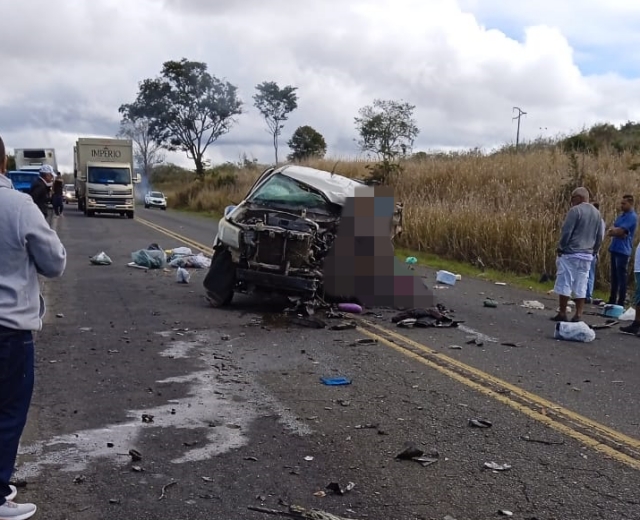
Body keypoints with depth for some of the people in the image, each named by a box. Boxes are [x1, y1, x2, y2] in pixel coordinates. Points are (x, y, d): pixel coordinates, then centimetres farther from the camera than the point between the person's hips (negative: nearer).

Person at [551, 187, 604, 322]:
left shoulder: (575, 210, -10)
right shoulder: (597, 213, 12)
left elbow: (566, 232, -13)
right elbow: (599, 236, 14)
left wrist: (560, 248, -3)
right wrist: (593, 251, 20)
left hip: (570, 253, -7)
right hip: (586, 255, 7)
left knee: (564, 284, -1)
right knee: (581, 286, 7)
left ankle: (562, 314, 1)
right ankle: (578, 315, 5)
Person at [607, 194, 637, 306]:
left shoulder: (632, 216, -11)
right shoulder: (621, 215, 17)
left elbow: (620, 231, -19)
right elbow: (612, 230, 9)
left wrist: (613, 230, 1)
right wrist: (617, 232, -12)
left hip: (623, 251, -9)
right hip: (614, 249, 9)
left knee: (621, 277, -7)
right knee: (614, 276, 13)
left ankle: (621, 303, -4)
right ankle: (612, 301, 20)